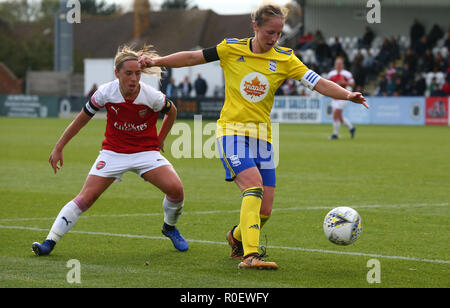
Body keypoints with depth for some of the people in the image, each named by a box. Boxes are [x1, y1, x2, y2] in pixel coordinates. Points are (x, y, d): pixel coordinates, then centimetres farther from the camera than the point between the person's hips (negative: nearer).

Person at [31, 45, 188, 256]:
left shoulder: (152, 96, -18)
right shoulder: (105, 93, -15)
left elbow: (171, 111, 6)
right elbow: (82, 119, -1)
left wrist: (159, 140, 10)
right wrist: (59, 148, 3)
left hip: (145, 151, 0)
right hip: (113, 150, 0)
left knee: (175, 189, -20)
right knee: (87, 197, -14)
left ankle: (169, 227, 12)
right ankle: (49, 242, -9)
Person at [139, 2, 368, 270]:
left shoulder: (284, 59, 1)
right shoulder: (232, 49, -1)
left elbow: (319, 83, -7)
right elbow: (192, 57, 7)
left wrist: (347, 94, -23)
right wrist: (155, 62, 2)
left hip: (262, 137, 3)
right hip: (232, 131, -3)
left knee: (264, 211, 1)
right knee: (253, 185, -27)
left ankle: (237, 236, 34)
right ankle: (249, 255, -31)